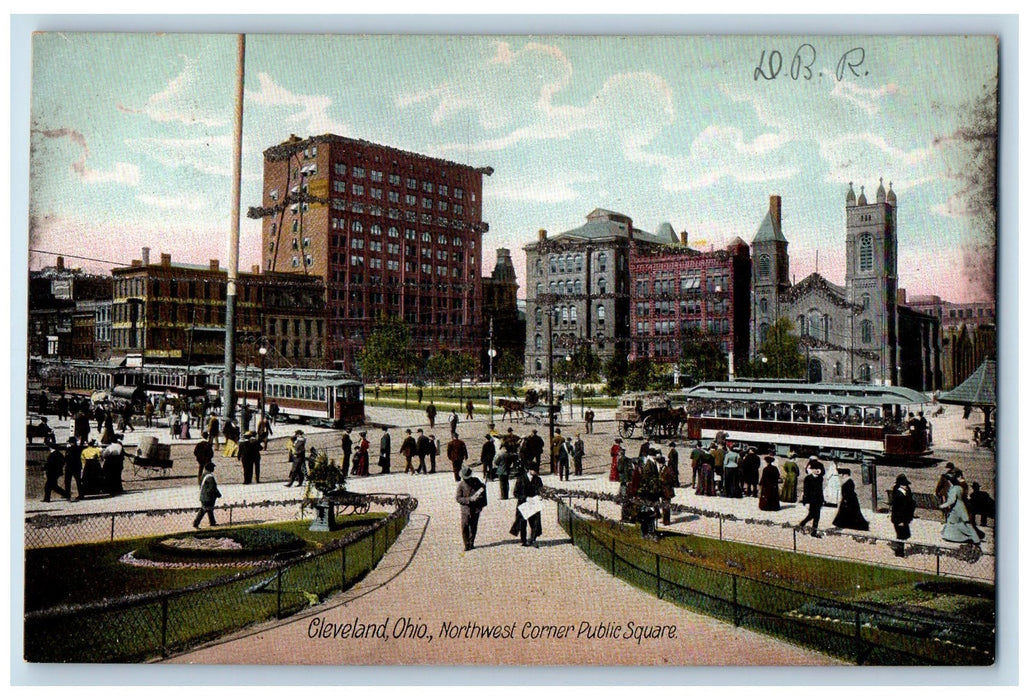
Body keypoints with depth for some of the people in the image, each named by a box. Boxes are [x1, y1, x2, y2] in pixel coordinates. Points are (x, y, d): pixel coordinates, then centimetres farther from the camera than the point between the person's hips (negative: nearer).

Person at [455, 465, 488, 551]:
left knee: (473, 527, 9)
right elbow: (458, 498, -10)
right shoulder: (461, 485, -7)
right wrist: (470, 499, -21)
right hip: (466, 509, -3)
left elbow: (483, 486, 22)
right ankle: (467, 545, 1)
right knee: (464, 527, -8)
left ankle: (471, 543, 22)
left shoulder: (476, 481, 3)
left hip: (476, 509, 3)